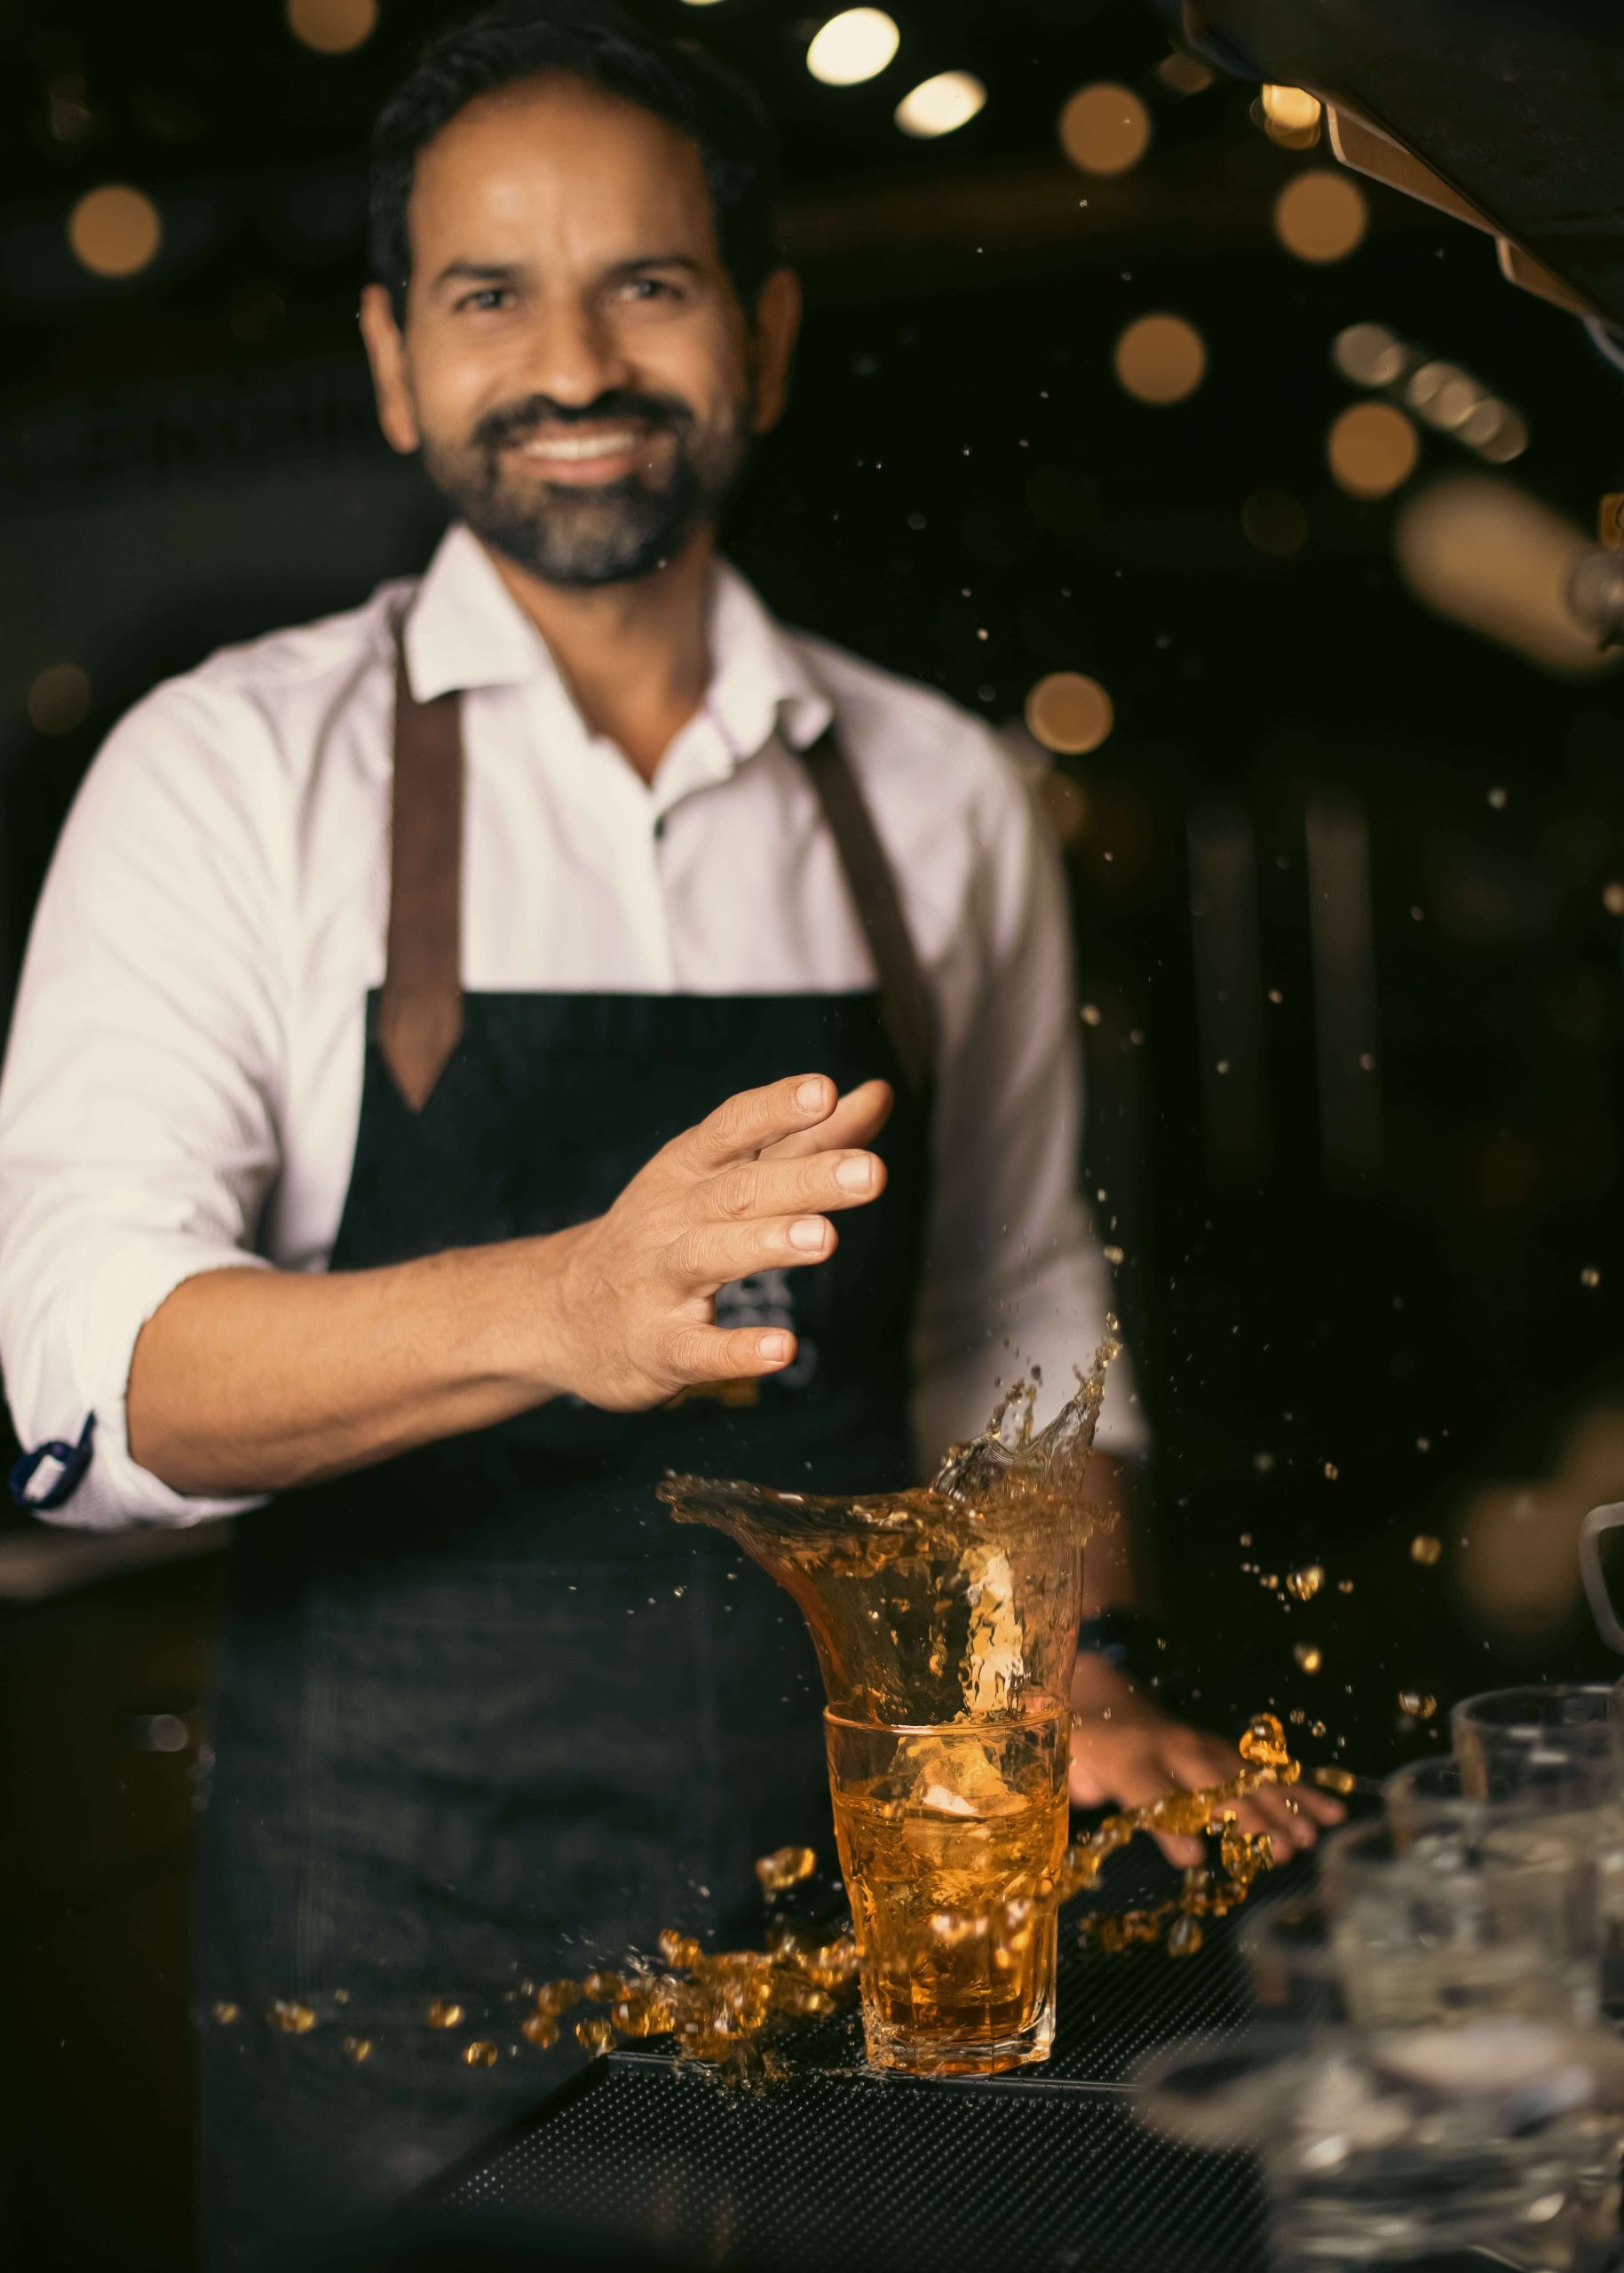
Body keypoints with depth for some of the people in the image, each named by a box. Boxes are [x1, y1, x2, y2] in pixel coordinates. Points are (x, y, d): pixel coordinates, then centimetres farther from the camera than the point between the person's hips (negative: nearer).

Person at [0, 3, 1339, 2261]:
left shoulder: (942, 798, 6)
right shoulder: (231, 771, -5)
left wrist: (1078, 1670, -2)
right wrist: (555, 1306, -34)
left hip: (858, 1867, 3)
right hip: (401, 1905, -2)